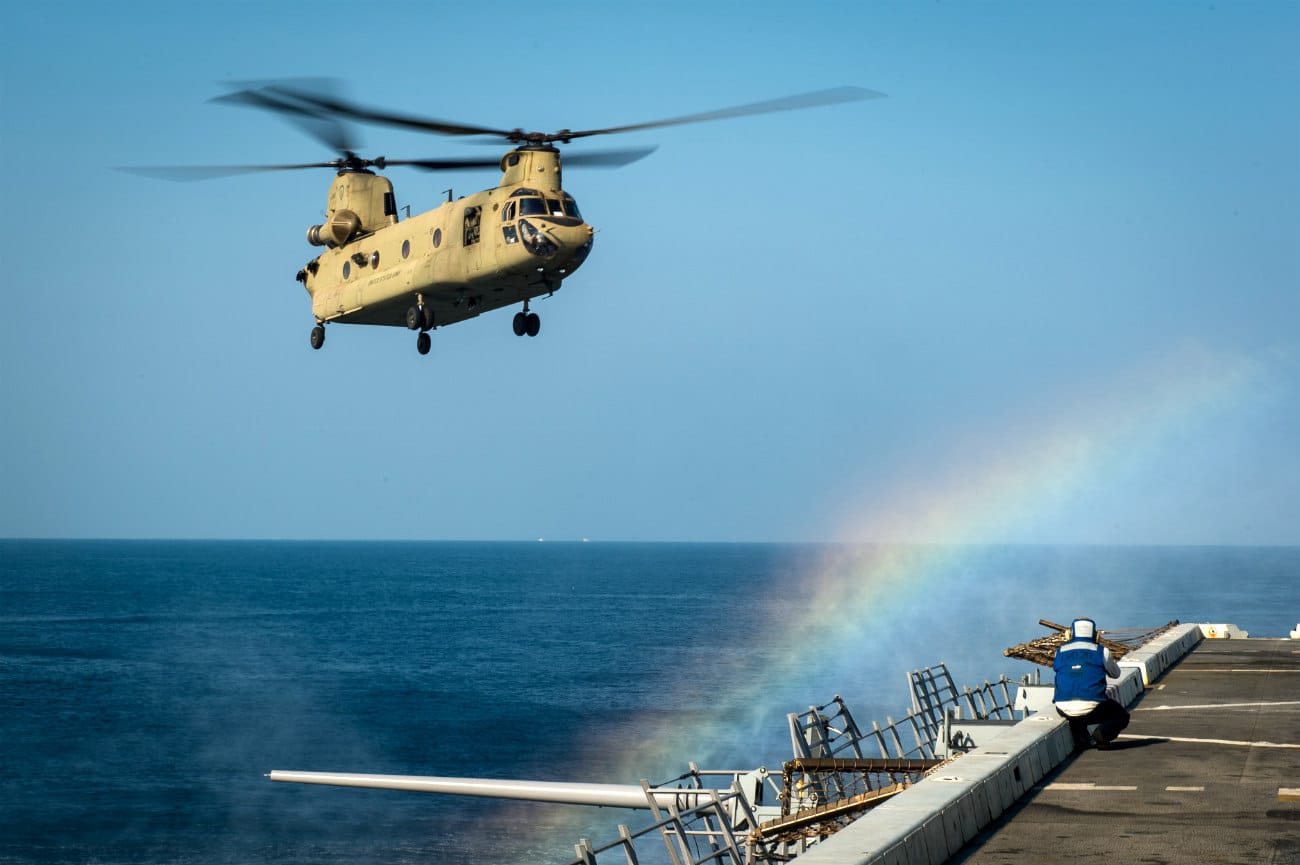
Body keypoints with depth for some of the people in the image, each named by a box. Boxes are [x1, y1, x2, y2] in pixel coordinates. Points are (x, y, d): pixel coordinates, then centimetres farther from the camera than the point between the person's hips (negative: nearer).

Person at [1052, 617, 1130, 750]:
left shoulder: (1061, 652, 9)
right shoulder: (1101, 651, 4)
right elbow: (1115, 674, 22)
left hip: (1065, 710, 4)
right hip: (1091, 709, -4)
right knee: (1122, 716, 24)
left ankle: (1080, 738, 13)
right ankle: (1102, 733, -9)